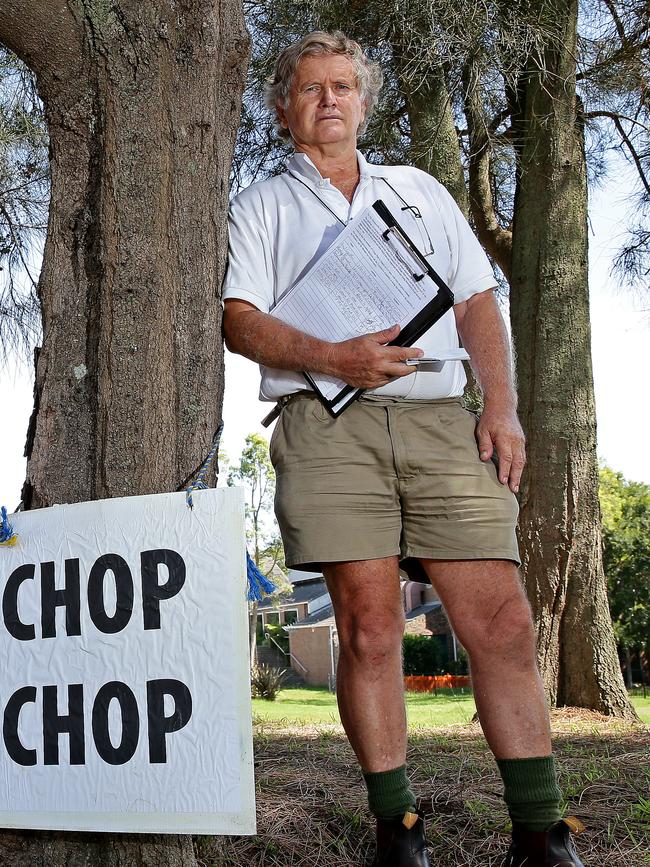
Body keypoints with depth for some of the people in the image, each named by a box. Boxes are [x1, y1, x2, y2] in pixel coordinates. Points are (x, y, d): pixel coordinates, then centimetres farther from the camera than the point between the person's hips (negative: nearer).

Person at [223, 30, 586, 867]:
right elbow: (239, 321, 4)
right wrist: (331, 357, -12)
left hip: (440, 420, 2)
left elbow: (479, 304, 18)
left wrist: (501, 406, 4)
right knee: (369, 624, -7)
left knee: (502, 619, -6)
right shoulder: (262, 207, 18)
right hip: (328, 423, -2)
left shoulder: (422, 192, 26)